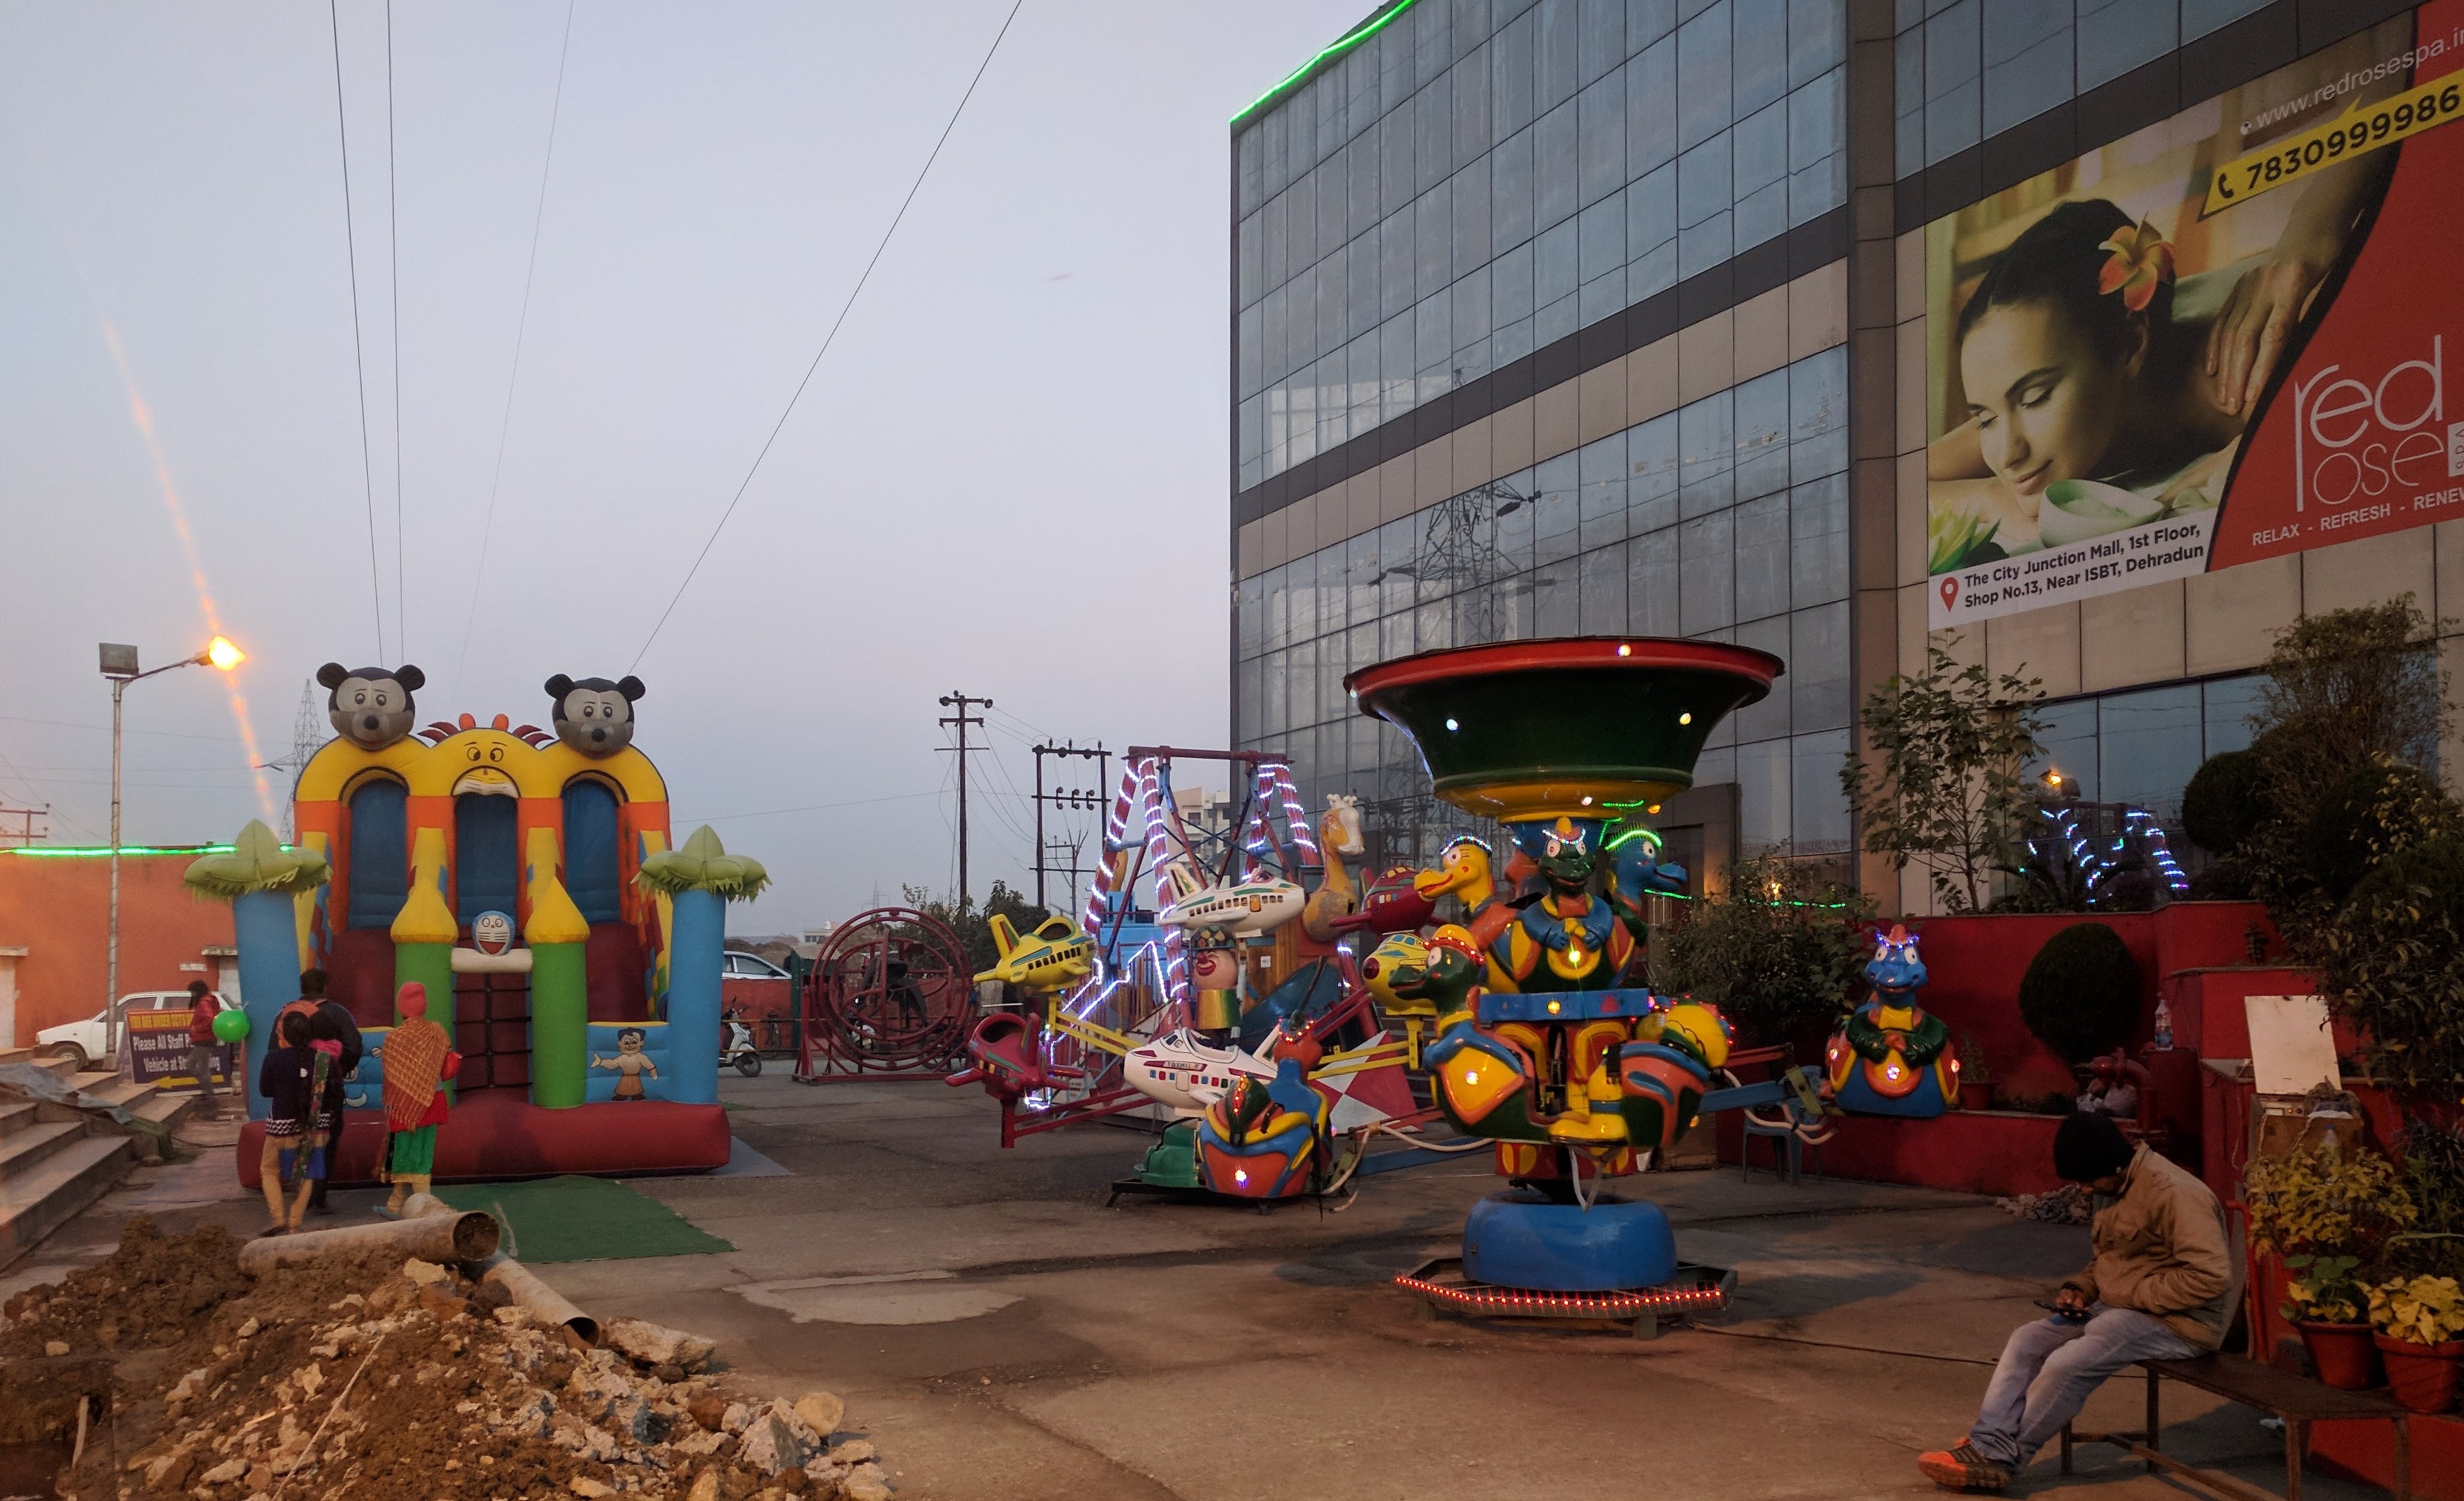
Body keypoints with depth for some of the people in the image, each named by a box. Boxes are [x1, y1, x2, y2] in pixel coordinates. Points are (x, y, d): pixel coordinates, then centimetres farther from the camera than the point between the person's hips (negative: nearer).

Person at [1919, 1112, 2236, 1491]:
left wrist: (2136, 1296, -20)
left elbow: (2211, 1275, -27)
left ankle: (2002, 1457, -8)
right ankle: (1986, 1444, -12)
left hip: (2177, 1320, -10)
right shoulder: (2114, 1190, 9)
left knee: (2067, 1364, -23)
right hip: (2117, 1307, 10)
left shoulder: (2172, 1193, -21)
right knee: (2026, 1342, -4)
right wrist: (2081, 1288, 3)